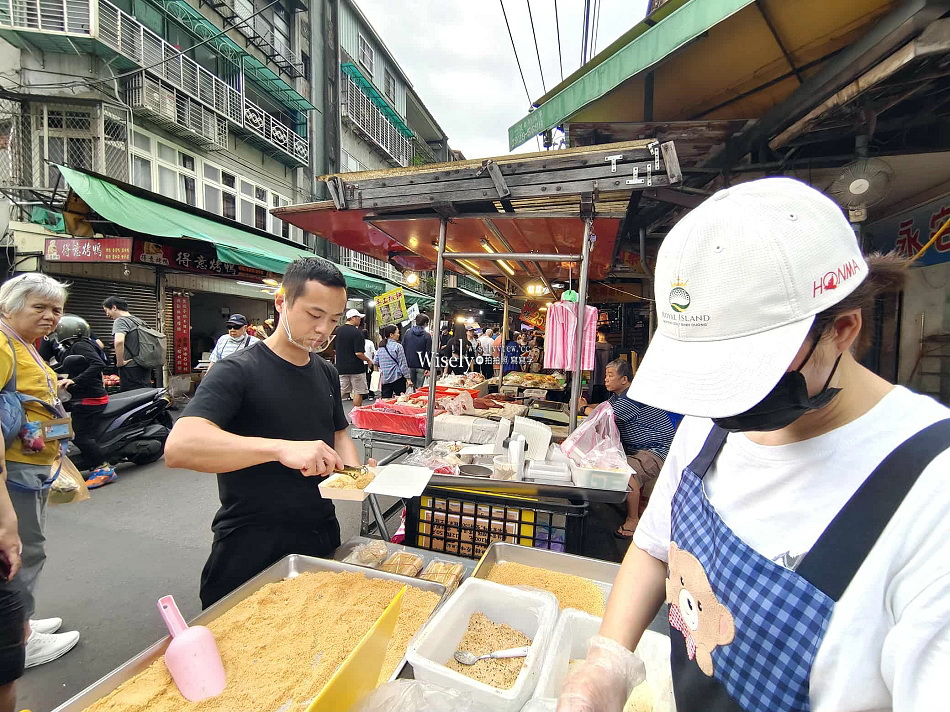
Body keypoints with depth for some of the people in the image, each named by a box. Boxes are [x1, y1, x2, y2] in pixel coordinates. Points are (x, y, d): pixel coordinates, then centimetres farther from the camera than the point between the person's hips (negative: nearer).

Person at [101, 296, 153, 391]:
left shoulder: (120, 321, -8)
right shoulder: (140, 321, 17)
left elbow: (119, 341, -27)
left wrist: (120, 362, -17)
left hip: (131, 369, -8)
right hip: (145, 368, 8)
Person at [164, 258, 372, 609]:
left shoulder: (327, 373, 5)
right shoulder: (239, 371, -16)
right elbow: (178, 447, -29)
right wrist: (282, 448, -41)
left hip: (321, 537, 7)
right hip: (251, 551, -6)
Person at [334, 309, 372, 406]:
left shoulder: (338, 331, 6)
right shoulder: (357, 332, -15)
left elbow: (336, 349, 16)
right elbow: (358, 353, -19)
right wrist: (368, 360, -5)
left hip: (341, 367, 6)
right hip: (356, 367, -6)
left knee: (342, 392, 12)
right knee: (358, 393, 4)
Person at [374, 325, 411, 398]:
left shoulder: (380, 347, 8)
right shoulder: (398, 346, -10)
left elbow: (375, 362, 11)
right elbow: (403, 364, -11)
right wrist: (407, 377, -7)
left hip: (384, 378, 6)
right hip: (397, 378, -6)